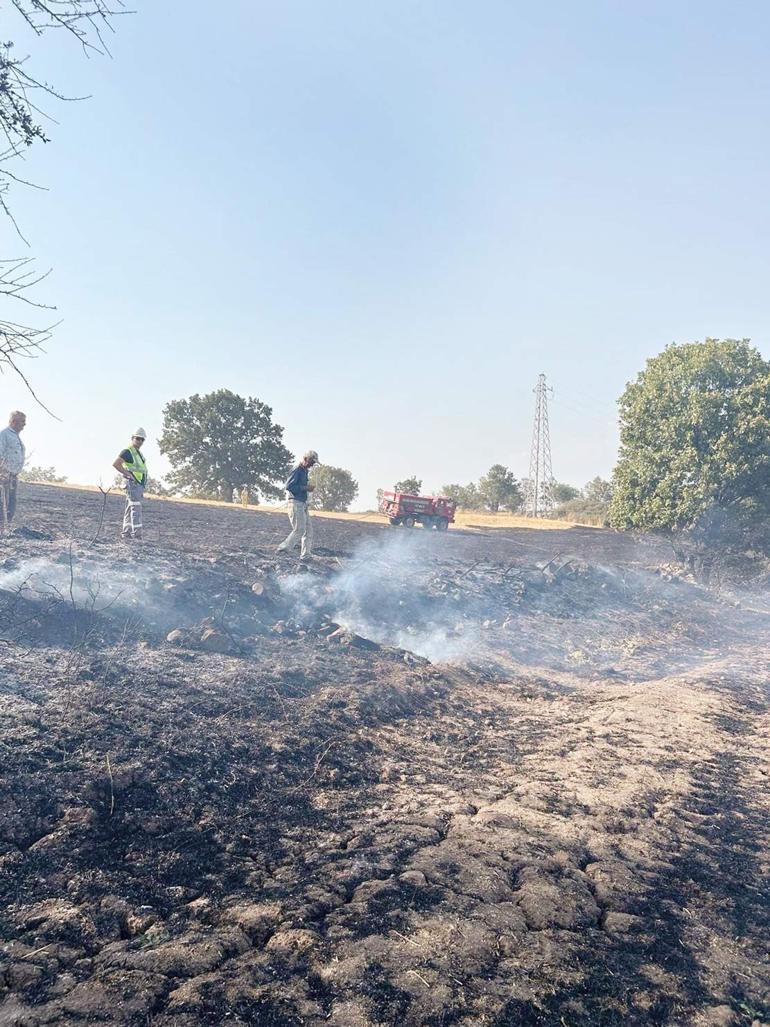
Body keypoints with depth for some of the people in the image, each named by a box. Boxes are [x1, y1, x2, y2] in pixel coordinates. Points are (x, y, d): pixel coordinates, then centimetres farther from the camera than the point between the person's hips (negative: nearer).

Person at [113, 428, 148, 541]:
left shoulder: (139, 453, 21)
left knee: (130, 510, 9)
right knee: (136, 509, -15)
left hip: (139, 485, 9)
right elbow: (115, 463, -21)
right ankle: (136, 535, -20)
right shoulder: (128, 452, -9)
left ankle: (126, 535, 12)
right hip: (133, 484, -9)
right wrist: (128, 474, -18)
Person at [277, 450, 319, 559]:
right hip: (296, 503, -10)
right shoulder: (297, 470, -11)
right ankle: (282, 549, 2)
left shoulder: (304, 471, 17)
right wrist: (305, 488, -17)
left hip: (303, 504, 10)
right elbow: (288, 486, -19)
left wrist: (308, 487, 8)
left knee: (308, 530, 8)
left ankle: (305, 555, 12)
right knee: (299, 529, -9)